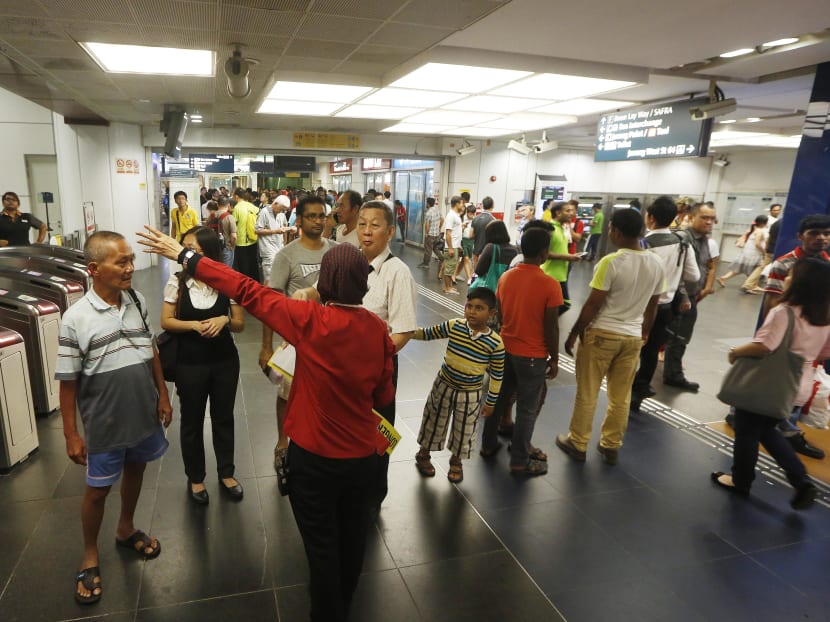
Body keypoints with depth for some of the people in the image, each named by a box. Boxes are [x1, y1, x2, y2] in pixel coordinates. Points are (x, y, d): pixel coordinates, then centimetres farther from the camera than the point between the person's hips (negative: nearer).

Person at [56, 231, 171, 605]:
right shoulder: (75, 319, -19)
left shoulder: (138, 302, -6)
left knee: (135, 471, 23)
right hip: (105, 423, -4)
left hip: (144, 413, 4)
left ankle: (126, 530, 48)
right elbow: (68, 382, -12)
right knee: (98, 490, 13)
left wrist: (162, 395, 8)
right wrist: (71, 434, -8)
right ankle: (90, 555, 37)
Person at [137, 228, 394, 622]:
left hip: (315, 457, -4)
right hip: (363, 456, 5)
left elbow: (247, 291, -17)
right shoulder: (378, 328, -11)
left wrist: (184, 256, -9)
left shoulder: (311, 320, -23)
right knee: (352, 539, 24)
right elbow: (384, 396, -2)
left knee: (322, 546, 16)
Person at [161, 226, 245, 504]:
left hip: (225, 360, 1)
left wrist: (224, 320, -22)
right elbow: (166, 321, -5)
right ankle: (195, 478, 34)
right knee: (192, 421, 13)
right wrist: (194, 325, -21)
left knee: (223, 417, 15)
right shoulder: (177, 282, -8)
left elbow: (240, 323, -2)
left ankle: (226, 473, 34)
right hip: (189, 363, 0)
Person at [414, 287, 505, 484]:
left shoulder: (496, 342, -18)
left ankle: (456, 461, 44)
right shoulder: (454, 326, -15)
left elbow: (496, 375, -9)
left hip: (470, 394, -1)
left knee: (464, 430, 17)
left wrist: (490, 402, -2)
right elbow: (428, 333, -3)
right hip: (444, 386, 1)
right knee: (434, 421, 19)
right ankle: (423, 454, 44)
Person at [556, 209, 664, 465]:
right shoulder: (656, 263, 1)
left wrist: (573, 333, -6)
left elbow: (593, 304, -16)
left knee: (587, 393, 8)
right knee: (621, 397, 14)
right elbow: (653, 305, 10)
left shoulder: (611, 262, -18)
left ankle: (577, 443, 20)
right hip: (633, 337, 6)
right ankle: (611, 446, 26)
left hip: (601, 334, -5)